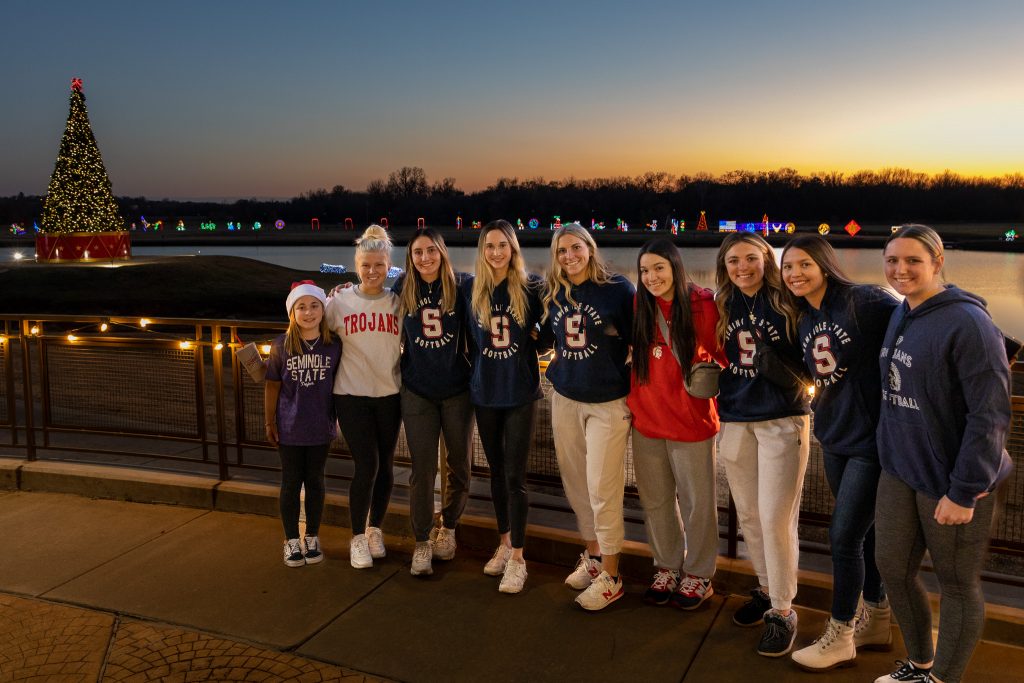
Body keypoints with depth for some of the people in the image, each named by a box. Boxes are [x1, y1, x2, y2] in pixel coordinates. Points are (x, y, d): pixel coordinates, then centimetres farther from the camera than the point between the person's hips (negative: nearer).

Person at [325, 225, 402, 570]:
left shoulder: (398, 303, 2)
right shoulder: (339, 301, -2)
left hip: (390, 395, 2)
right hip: (352, 395, -2)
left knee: (384, 466, 10)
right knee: (366, 465, -6)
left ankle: (375, 529, 30)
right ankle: (358, 538, 12)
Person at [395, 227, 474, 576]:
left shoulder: (461, 286, -6)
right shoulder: (403, 289, 0)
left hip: (457, 390, 0)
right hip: (417, 391, 1)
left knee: (460, 466, 10)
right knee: (422, 469, 2)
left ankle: (448, 528, 33)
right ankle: (422, 543, 14)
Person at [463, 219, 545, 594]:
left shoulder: (532, 287, -6)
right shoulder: (470, 289, 1)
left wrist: (535, 334, -10)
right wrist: (481, 356, 1)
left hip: (520, 392, -3)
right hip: (484, 392, 3)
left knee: (515, 476, -3)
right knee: (496, 471, 14)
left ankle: (517, 558, 7)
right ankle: (504, 542, 30)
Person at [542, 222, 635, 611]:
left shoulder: (618, 289, -9)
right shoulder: (554, 295, 6)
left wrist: (632, 389, -6)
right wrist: (562, 367, 11)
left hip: (608, 403, -5)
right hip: (565, 400, 5)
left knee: (602, 488, -4)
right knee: (575, 483, 12)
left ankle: (610, 576, 10)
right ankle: (592, 556, 31)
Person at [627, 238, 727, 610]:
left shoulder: (703, 306, -11)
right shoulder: (638, 307, 0)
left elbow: (725, 355, -1)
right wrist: (631, 400, 3)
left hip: (692, 420, -3)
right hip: (647, 419, 4)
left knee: (697, 501, 9)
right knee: (655, 500, 15)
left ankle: (698, 575, 29)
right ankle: (667, 568, 34)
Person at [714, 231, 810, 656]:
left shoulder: (786, 302, -7)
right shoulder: (723, 306, 7)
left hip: (782, 420, -5)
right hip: (735, 421, 5)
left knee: (775, 518, -3)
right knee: (747, 515, 13)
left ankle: (782, 611, 13)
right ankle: (766, 589, 33)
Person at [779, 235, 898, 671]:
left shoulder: (865, 302, -16)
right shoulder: (803, 321, 7)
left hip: (870, 439, -7)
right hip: (833, 438, 7)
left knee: (844, 536, -2)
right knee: (864, 532, 19)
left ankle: (839, 638, 16)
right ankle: (876, 620, 36)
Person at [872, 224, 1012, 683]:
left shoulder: (966, 323, -19)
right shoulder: (900, 316, 5)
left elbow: (991, 415, -20)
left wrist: (964, 492, -19)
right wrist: (891, 452, 14)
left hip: (951, 481, -7)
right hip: (900, 471, 8)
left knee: (957, 585, 11)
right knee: (892, 567, 16)